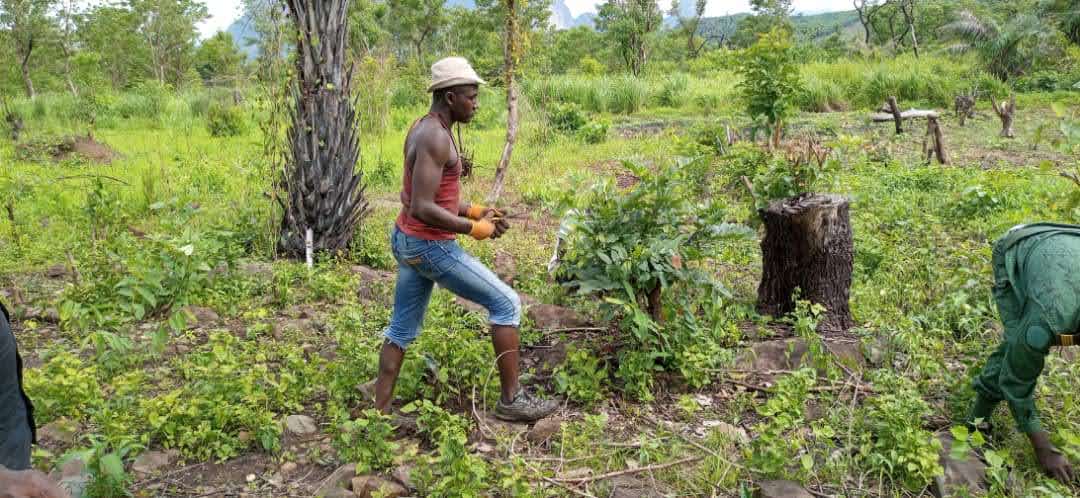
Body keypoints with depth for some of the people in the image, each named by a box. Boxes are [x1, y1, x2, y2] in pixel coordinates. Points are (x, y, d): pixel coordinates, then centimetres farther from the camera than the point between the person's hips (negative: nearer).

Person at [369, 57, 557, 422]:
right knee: (506, 303, 0)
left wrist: (473, 210, 11)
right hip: (431, 246, -10)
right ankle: (512, 400, 8)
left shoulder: (423, 128, 11)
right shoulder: (436, 138, -21)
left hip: (407, 241, 10)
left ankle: (380, 412, 24)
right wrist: (475, 228, -19)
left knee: (402, 328, 16)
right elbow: (422, 209, -27)